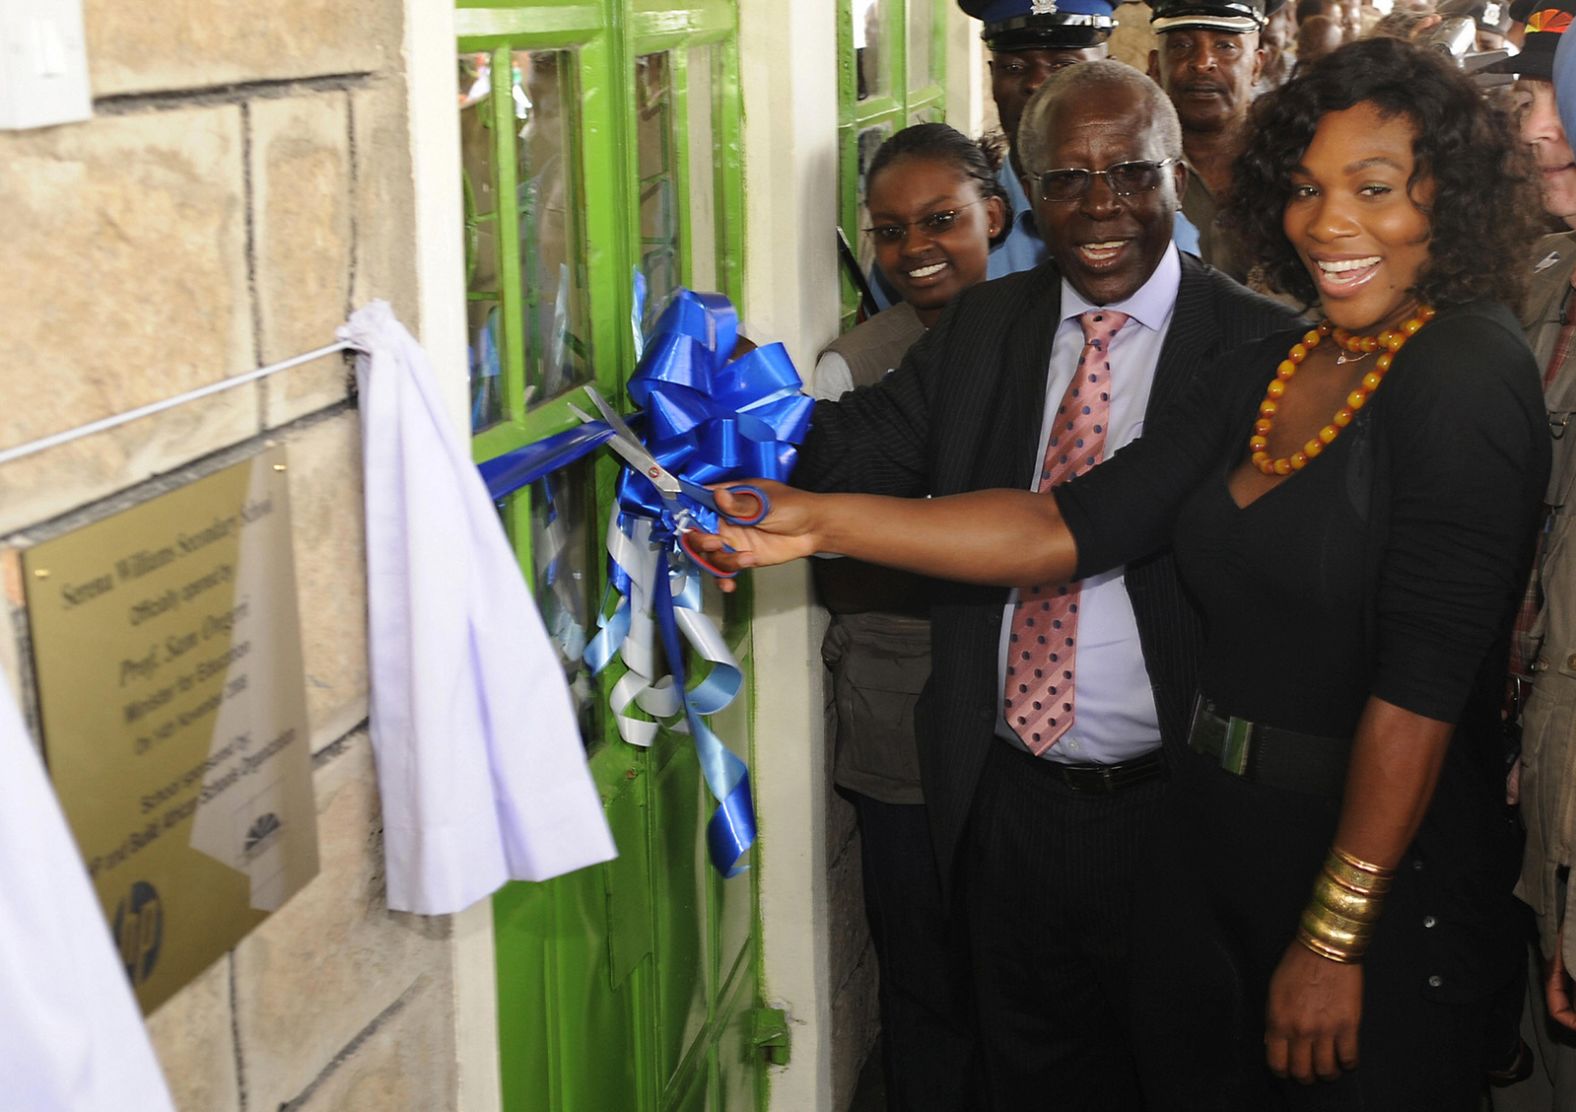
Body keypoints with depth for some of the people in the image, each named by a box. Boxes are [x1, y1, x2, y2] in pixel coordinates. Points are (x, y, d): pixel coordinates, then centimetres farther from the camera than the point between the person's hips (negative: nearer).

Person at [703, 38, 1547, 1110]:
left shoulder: (1470, 372, -16)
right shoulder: (1272, 366, 7)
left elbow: (1423, 676, -20)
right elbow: (1073, 526, 0)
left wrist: (1332, 939, -20)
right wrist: (816, 521, -8)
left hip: (1384, 872, -7)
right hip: (1211, 839, 7)